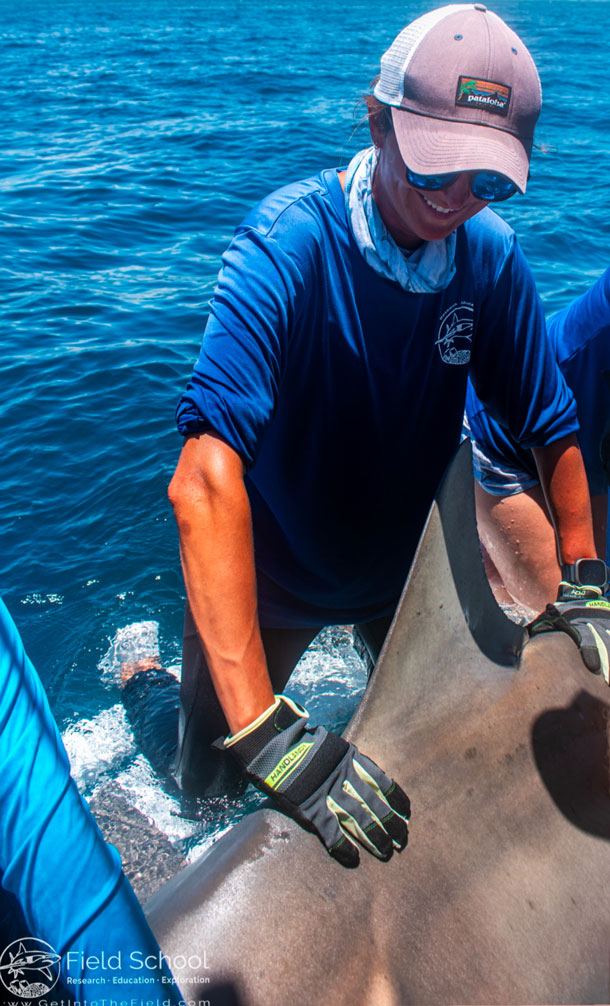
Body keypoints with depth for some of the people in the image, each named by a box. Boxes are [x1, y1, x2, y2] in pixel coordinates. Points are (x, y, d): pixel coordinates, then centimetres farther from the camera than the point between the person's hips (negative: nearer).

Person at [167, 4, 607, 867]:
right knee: (205, 786, 15)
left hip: (399, 568, 5)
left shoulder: (491, 257, -14)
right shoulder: (287, 245, -31)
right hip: (269, 574, -4)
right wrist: (264, 733, -47)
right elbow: (205, 479, -42)